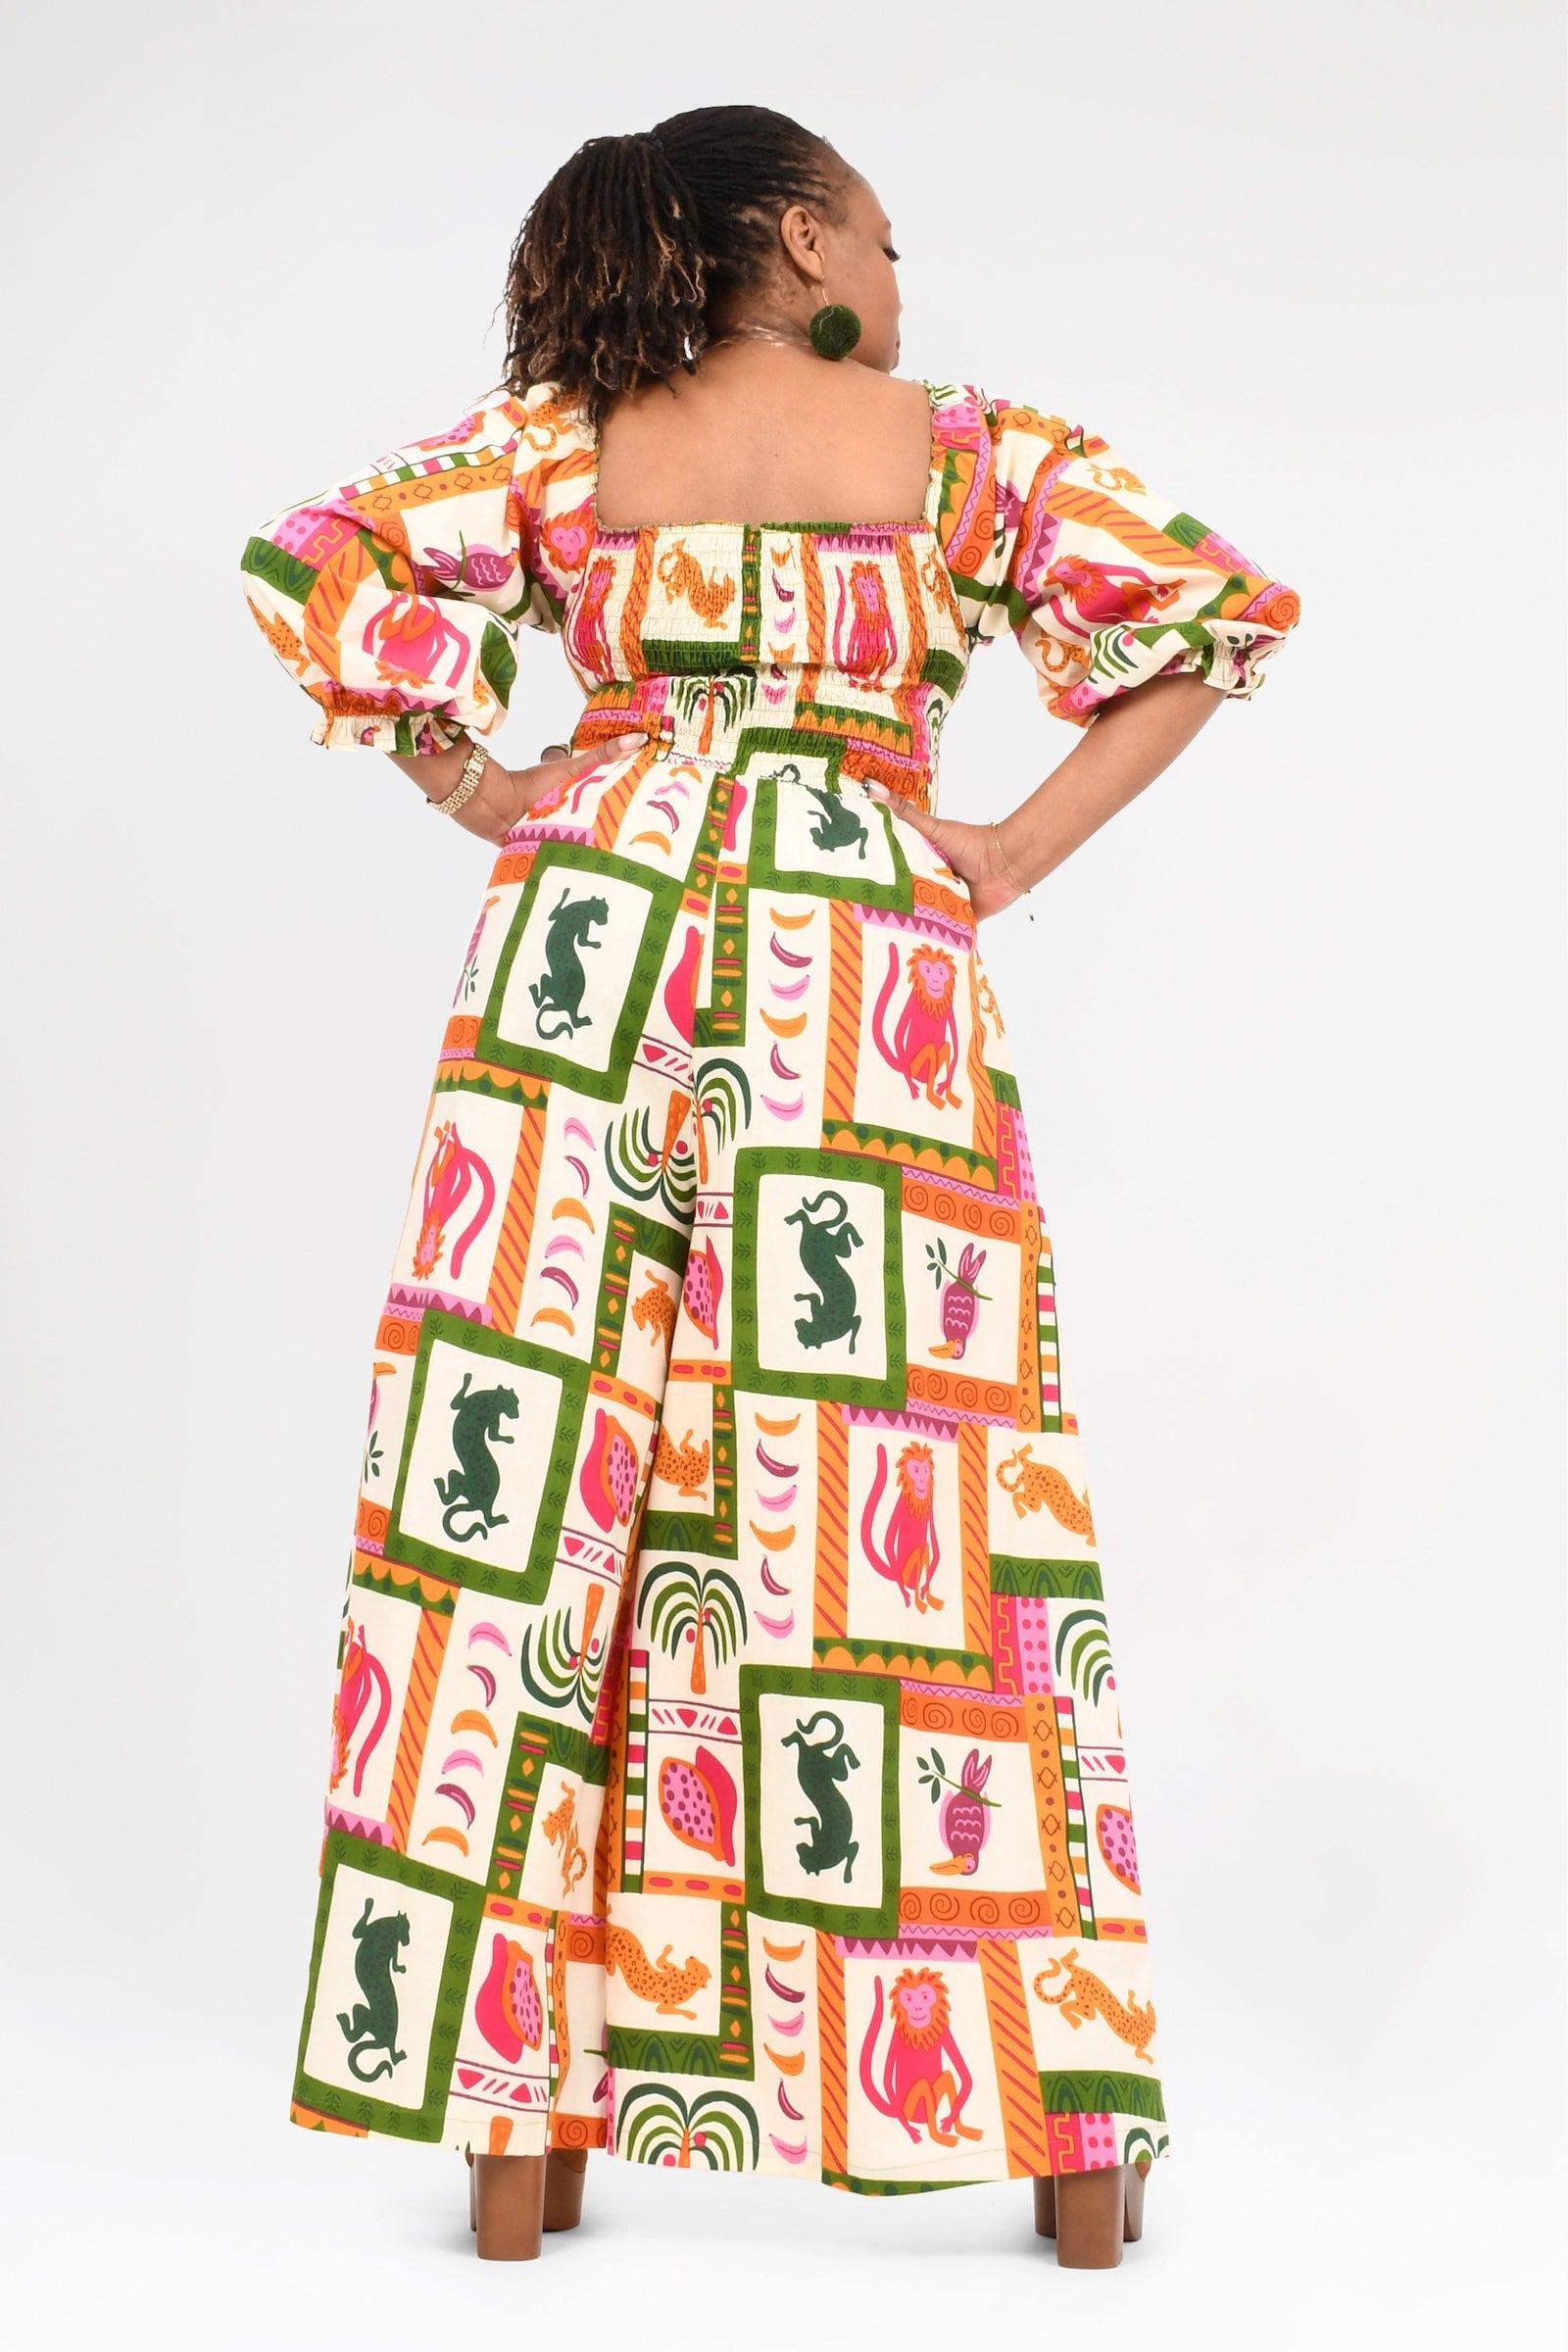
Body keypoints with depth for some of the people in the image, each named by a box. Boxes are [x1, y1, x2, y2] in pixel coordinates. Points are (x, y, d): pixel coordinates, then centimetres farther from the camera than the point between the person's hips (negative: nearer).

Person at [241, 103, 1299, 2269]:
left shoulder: (563, 444, 11)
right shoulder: (975, 450, 9)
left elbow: (320, 570, 5)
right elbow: (1216, 612, 4)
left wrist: (478, 793, 10)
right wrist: (1019, 852, 4)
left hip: (601, 938, 1)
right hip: (872, 988, -1)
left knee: (546, 1465, 4)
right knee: (911, 1500, 3)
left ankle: (522, 2124, 6)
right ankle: (1071, 2137, 9)